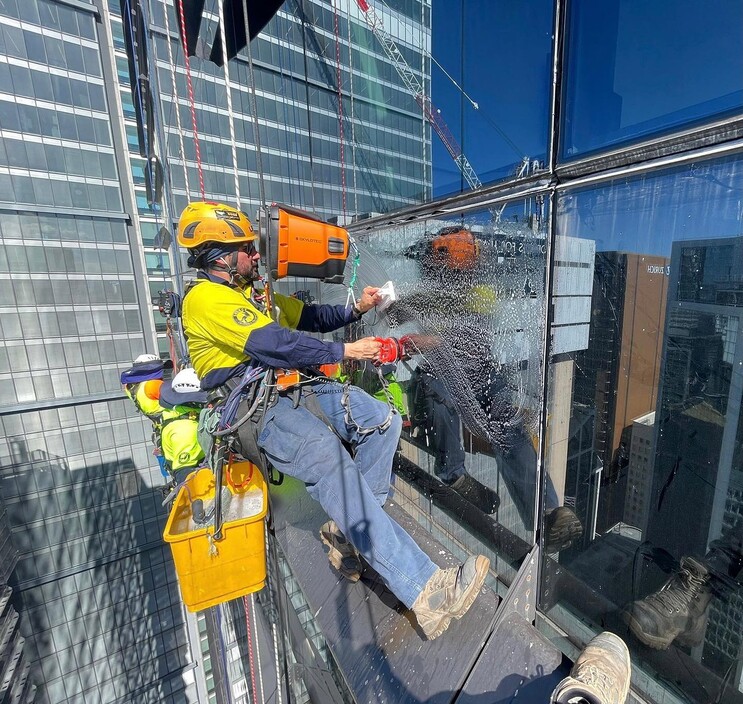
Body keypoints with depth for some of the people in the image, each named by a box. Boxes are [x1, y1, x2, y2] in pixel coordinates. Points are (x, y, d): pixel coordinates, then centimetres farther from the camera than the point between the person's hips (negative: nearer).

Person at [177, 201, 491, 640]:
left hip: (295, 389, 9)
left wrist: (356, 310, 7)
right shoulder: (205, 298, -6)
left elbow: (310, 316, 23)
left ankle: (348, 529, 1)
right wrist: (344, 352, -14)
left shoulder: (257, 295, 23)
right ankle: (428, 594, -24)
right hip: (255, 408, -8)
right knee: (334, 467, -29)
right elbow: (273, 344, -19)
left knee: (383, 419, -8)